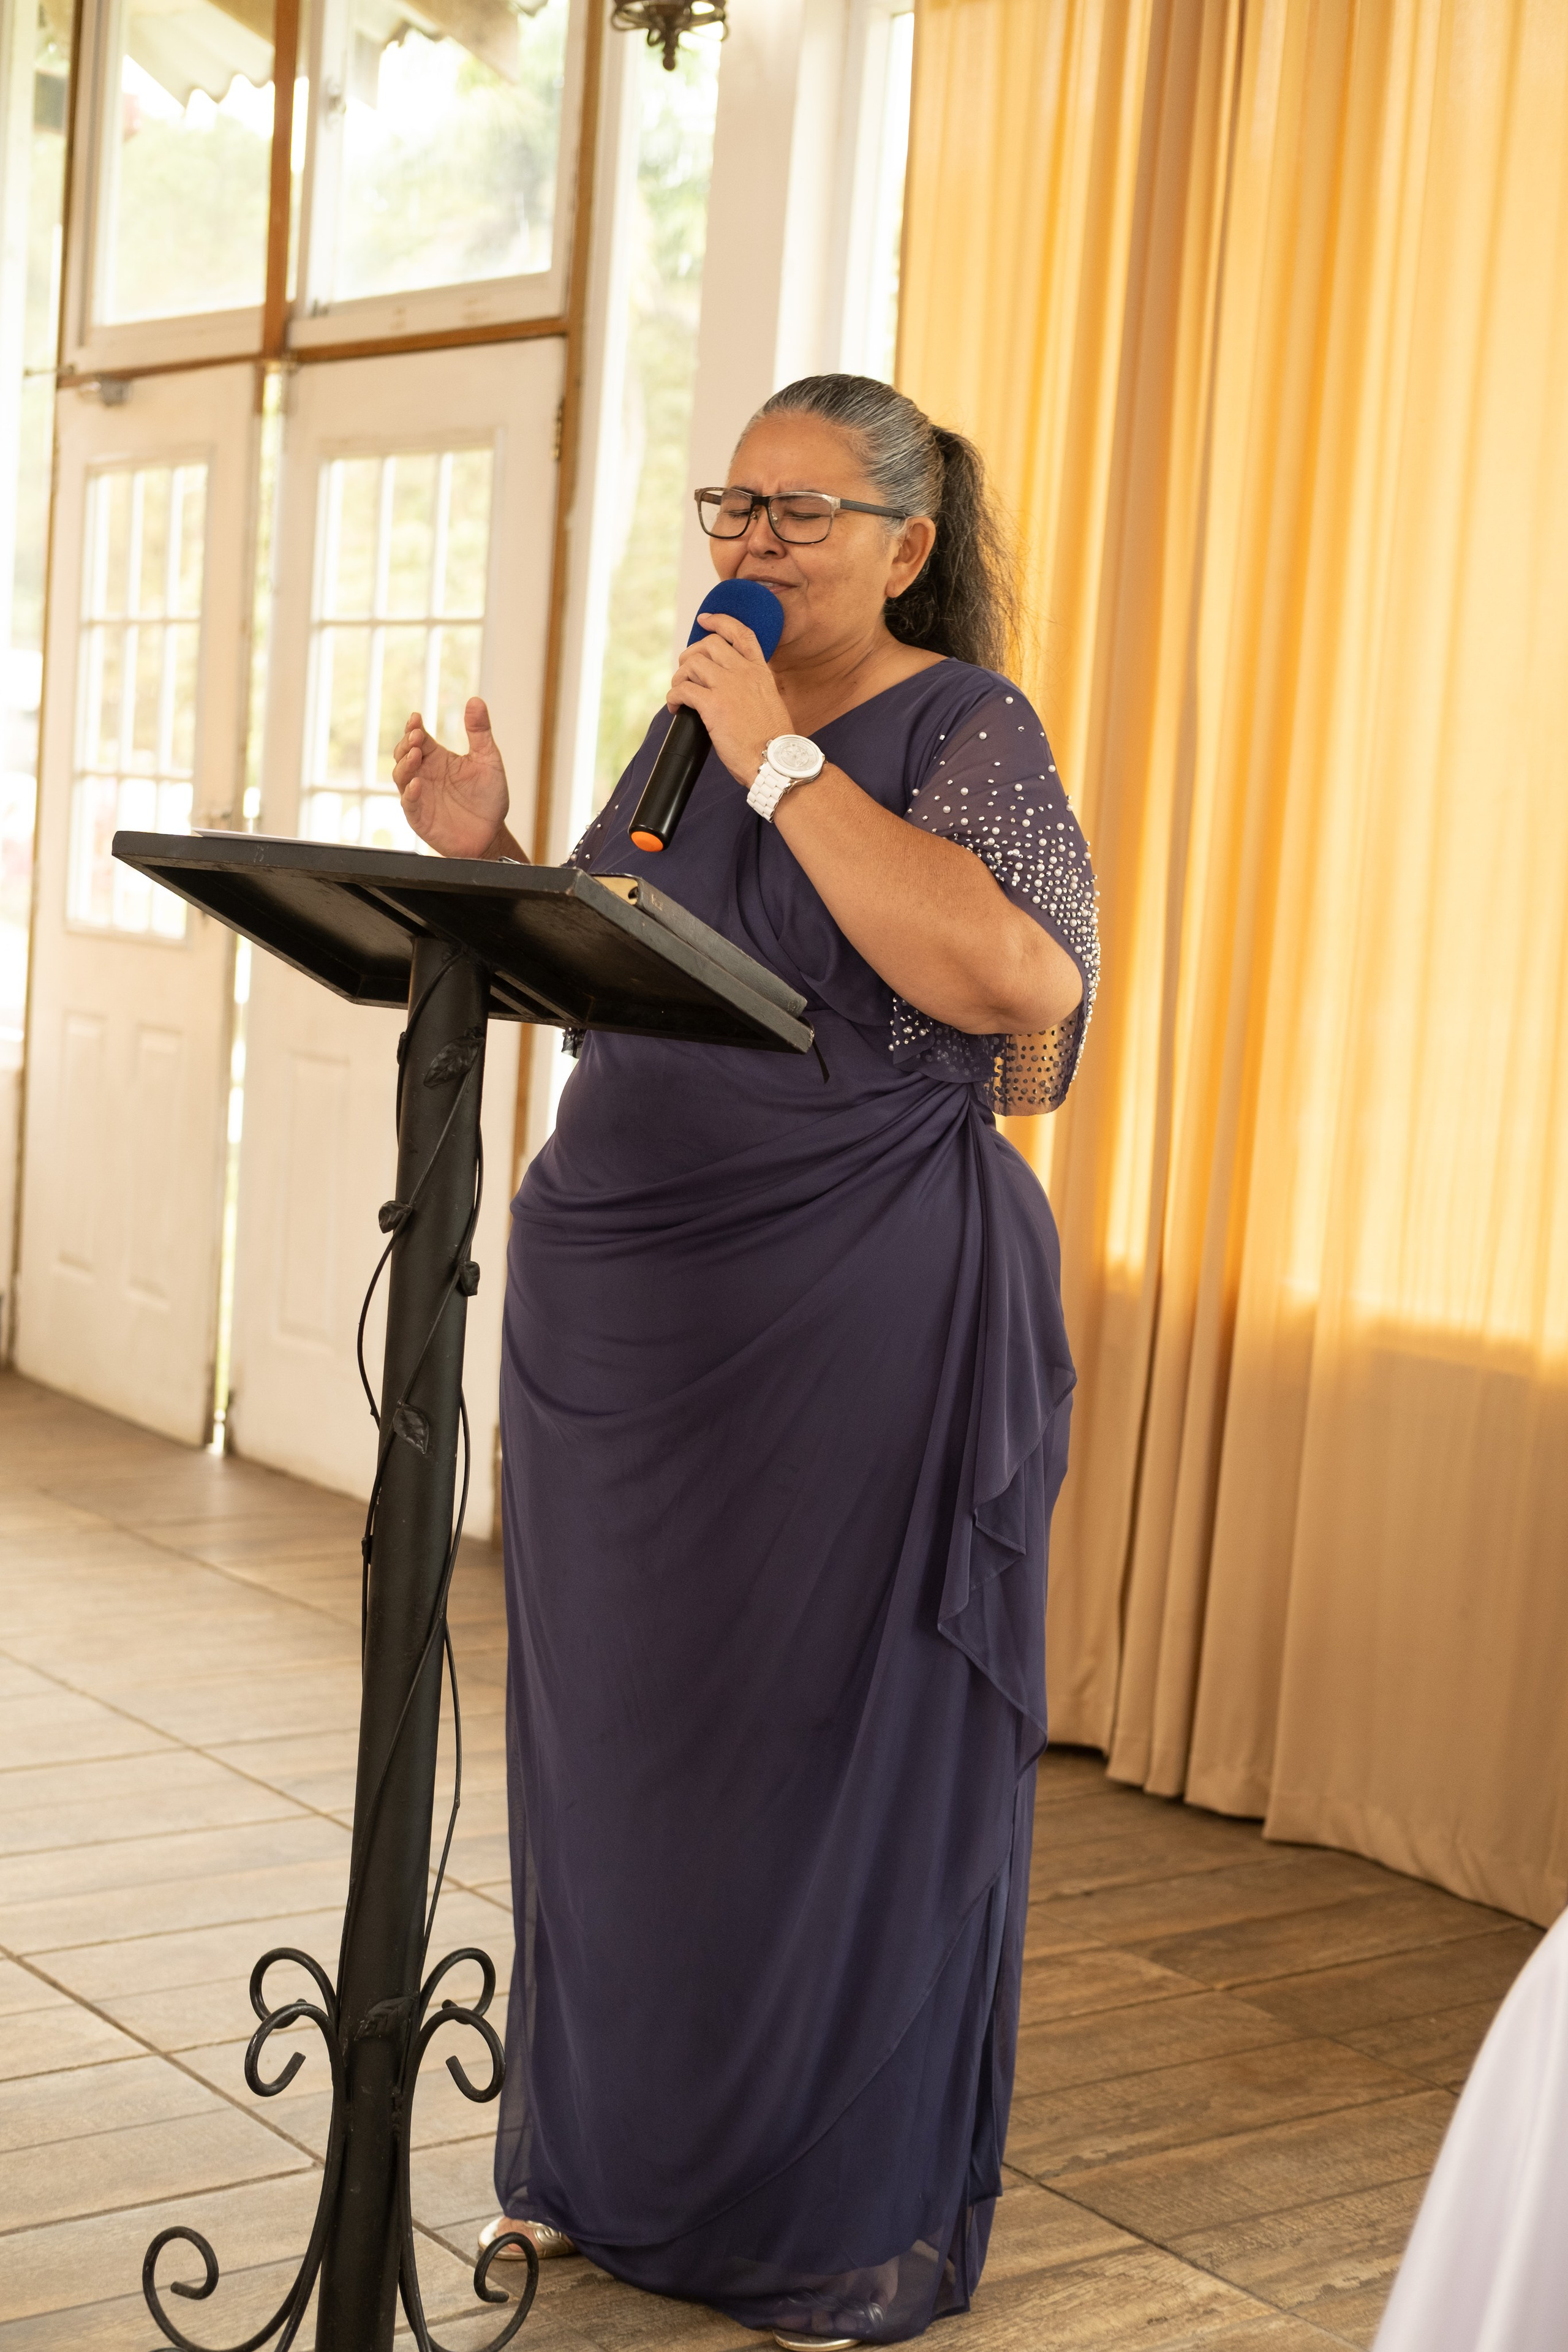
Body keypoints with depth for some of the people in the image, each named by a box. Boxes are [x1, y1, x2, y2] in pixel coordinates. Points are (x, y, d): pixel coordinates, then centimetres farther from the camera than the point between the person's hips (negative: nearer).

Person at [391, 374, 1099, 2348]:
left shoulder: (964, 732, -6)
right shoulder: (695, 725, 14)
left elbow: (1005, 970, -25)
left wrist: (782, 761, -20)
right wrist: (486, 865, 4)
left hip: (862, 1320, -7)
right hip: (631, 1301, 7)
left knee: (842, 1744, 1)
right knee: (626, 1733, 14)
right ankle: (618, 2157, 31)